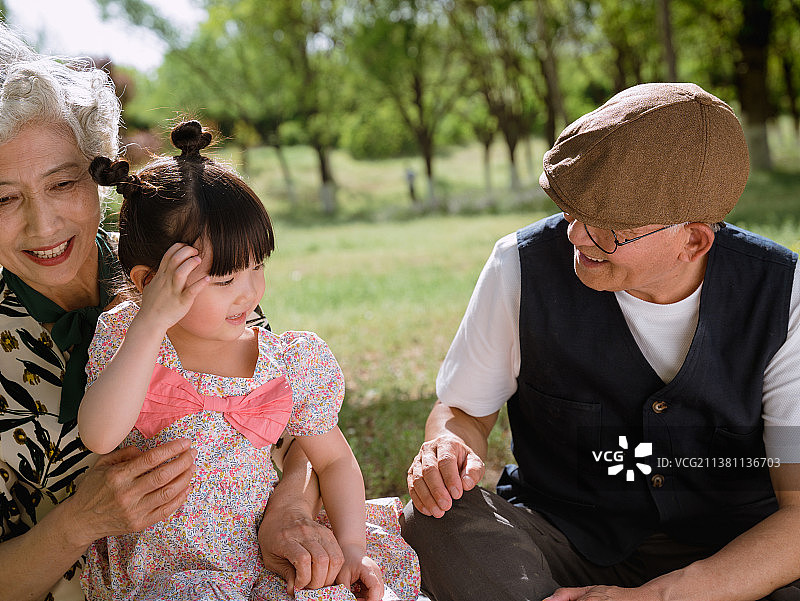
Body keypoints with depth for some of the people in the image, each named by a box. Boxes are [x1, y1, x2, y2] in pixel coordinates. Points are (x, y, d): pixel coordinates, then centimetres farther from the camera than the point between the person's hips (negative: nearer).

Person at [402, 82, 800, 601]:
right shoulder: (524, 267, -12)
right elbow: (463, 410, 4)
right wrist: (447, 451, -22)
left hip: (735, 556, 0)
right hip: (558, 535, 1)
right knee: (433, 517, -29)